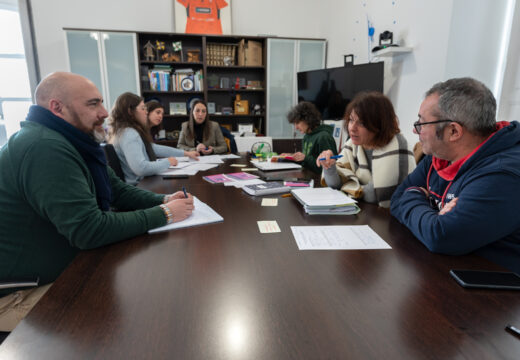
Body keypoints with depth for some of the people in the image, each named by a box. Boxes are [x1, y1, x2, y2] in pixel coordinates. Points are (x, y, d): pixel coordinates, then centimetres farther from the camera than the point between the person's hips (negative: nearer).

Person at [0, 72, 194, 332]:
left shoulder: (75, 143, 6)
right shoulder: (45, 148, -28)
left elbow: (118, 191, 10)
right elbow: (89, 230, -32)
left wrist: (163, 200, -9)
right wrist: (163, 214, -24)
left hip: (65, 269, 9)